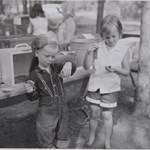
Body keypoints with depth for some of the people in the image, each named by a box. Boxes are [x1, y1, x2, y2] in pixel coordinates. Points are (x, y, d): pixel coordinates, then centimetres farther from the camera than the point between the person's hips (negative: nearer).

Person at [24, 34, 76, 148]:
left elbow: (73, 69, -15)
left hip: (62, 111, 4)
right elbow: (34, 97, -6)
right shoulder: (34, 75, -13)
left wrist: (68, 64, -38)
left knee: (62, 140, 22)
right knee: (46, 143, 9)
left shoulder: (56, 67, -3)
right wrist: (30, 91, -29)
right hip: (46, 115, -4)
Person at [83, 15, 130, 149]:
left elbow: (127, 71, -5)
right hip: (95, 85, 2)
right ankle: (91, 137, 36)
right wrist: (89, 53, -23)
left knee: (107, 115, 6)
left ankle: (107, 143, 26)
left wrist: (116, 69, -25)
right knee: (94, 113, 13)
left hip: (111, 87, -2)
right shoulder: (98, 47, -7)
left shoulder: (124, 49, -10)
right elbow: (87, 66, -6)